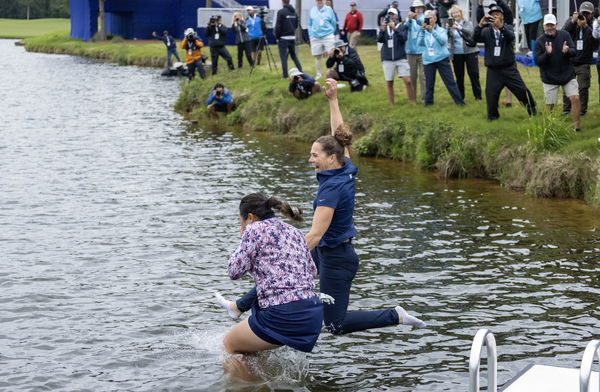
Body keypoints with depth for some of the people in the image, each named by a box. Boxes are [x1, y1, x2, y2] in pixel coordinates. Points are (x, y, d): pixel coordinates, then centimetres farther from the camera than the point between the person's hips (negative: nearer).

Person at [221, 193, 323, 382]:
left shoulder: (255, 229, -2)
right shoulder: (294, 232, 19)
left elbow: (235, 271, -2)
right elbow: (312, 272, 26)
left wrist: (245, 238, 13)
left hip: (283, 314, -8)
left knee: (229, 344, 16)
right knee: (246, 344, 29)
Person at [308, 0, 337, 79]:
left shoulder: (329, 9, 2)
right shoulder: (312, 10, 7)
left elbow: (333, 22, 9)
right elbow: (310, 24, 13)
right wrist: (311, 35, 8)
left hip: (328, 36, -2)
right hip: (316, 37, 2)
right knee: (317, 57, 7)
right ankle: (318, 74, 17)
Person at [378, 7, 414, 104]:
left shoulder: (402, 27, 4)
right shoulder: (385, 28, 10)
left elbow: (403, 38, -13)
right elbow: (379, 40, -4)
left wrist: (395, 28, -27)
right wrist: (382, 30, -24)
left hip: (401, 58, -2)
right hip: (387, 59, 2)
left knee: (408, 81, -11)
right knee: (389, 83, 4)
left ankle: (412, 102, -1)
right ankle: (391, 103, 14)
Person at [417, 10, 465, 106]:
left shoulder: (441, 30, 2)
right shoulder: (424, 32, 7)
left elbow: (443, 41, -16)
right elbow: (420, 43, -7)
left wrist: (432, 30, -25)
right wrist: (422, 31, -21)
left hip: (442, 59, -2)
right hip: (428, 60, 2)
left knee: (450, 81, -2)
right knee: (429, 83, 3)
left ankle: (458, 100, 2)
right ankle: (428, 101, 16)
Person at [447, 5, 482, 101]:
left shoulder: (468, 23, 1)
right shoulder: (450, 24, 5)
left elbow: (469, 32, -20)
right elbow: (447, 39, -4)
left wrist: (458, 28, -36)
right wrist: (447, 29, -23)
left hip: (470, 52, -2)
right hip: (457, 53, 2)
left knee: (473, 74, -2)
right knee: (459, 76, 4)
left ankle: (478, 95, 6)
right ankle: (460, 96, 13)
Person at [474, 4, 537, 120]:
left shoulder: (507, 28, 2)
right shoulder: (486, 31, 5)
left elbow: (511, 37, -21)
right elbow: (476, 38, -13)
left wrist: (501, 26, -39)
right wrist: (480, 25, -30)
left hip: (509, 68, -1)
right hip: (493, 70, 1)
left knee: (522, 90, 1)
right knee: (491, 95, 1)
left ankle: (532, 111, 18)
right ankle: (492, 117, 18)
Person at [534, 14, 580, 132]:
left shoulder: (564, 35, -4)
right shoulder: (539, 41, -9)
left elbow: (574, 52, -5)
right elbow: (537, 61, -12)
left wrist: (567, 51, -28)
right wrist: (547, 53, -30)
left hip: (568, 75, 2)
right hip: (550, 78, -1)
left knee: (575, 98, -9)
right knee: (550, 104, 1)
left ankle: (576, 126, 0)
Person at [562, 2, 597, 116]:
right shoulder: (571, 21, 1)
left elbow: (595, 38, -18)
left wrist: (585, 26, -27)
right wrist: (572, 21, -23)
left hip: (584, 63, -2)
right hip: (569, 60, 2)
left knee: (583, 87, -3)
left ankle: (582, 109, 10)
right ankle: (566, 109, 17)